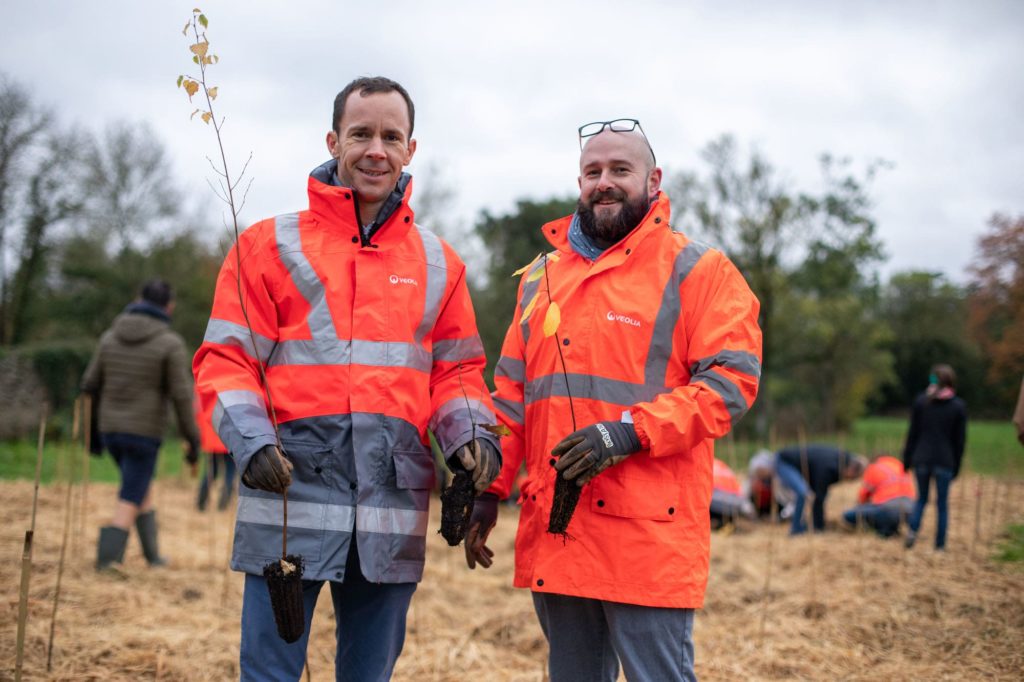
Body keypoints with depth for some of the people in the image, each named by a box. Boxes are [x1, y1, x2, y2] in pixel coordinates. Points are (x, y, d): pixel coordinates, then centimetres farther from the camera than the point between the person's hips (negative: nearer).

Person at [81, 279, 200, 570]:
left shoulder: (111, 336, 3)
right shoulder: (171, 343, -12)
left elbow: (90, 385, 5)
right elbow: (181, 395, -15)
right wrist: (193, 439, -7)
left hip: (112, 430, 5)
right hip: (144, 433, -5)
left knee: (141, 487, 24)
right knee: (129, 502, 0)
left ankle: (152, 553, 27)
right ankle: (106, 563, -9)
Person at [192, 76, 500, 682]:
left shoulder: (438, 264, 14)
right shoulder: (270, 246, 4)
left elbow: (457, 371, 15)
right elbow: (227, 360, 0)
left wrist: (472, 435, -5)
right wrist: (250, 441, -17)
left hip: (393, 514, 3)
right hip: (291, 501, -3)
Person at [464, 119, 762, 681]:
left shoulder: (698, 271, 0)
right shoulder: (541, 276, 18)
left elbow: (730, 382, -10)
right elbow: (512, 396, 19)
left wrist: (631, 431, -20)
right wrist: (489, 487, 11)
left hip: (649, 535, -5)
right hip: (552, 530, 6)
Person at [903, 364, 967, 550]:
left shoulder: (920, 401, 0)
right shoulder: (959, 407, -2)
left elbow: (913, 433, 2)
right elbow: (960, 440, 0)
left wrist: (907, 459, 8)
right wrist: (956, 466, 8)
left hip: (921, 459, 1)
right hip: (945, 462, -1)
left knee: (921, 498, 17)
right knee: (942, 503, 9)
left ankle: (913, 529, -6)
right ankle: (940, 544, 9)